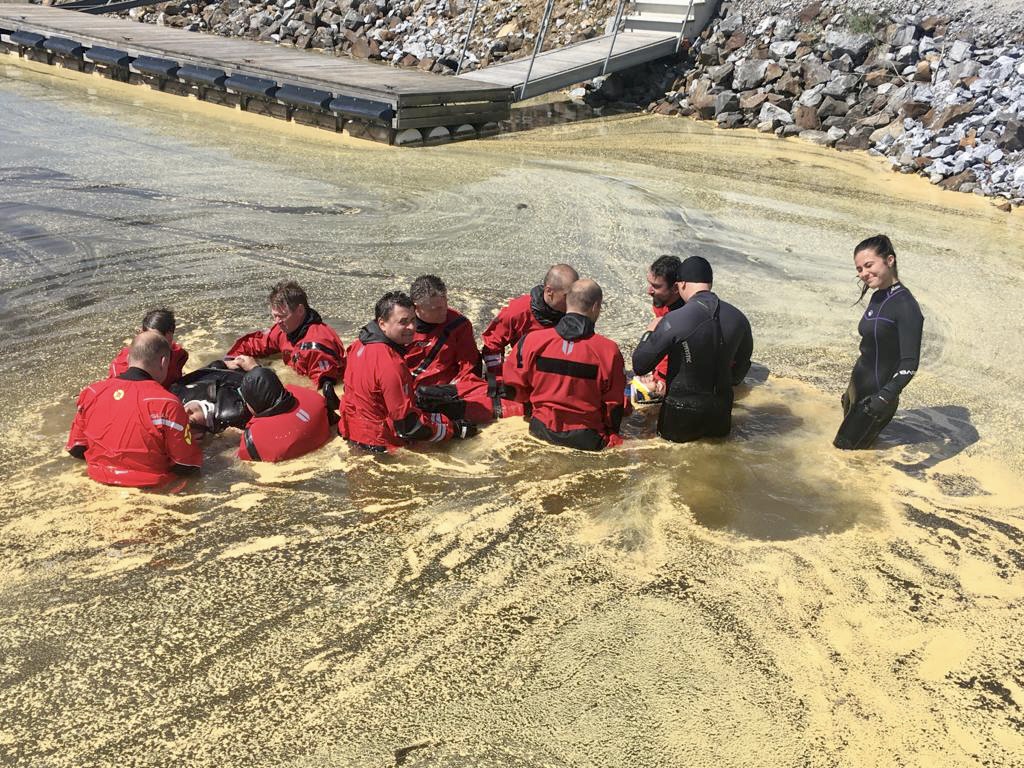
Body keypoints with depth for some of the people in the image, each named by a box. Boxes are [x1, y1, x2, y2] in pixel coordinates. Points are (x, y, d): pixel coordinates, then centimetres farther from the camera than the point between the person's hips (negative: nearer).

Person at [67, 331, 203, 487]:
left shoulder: (92, 392, -8)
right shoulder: (167, 404, -23)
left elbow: (76, 449, 5)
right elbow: (188, 465, -15)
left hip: (101, 479, 5)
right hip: (150, 487, -5)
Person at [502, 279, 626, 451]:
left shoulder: (531, 341, -10)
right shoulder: (608, 350, -15)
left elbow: (515, 387, 2)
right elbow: (614, 405, -4)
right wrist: (611, 432, 15)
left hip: (542, 430, 3)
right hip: (587, 439, -3)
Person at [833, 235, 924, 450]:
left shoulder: (906, 306, -23)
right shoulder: (878, 297, 2)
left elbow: (910, 363, -25)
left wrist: (886, 396, -39)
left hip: (875, 394, -8)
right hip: (858, 387, 8)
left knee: (844, 446, 7)